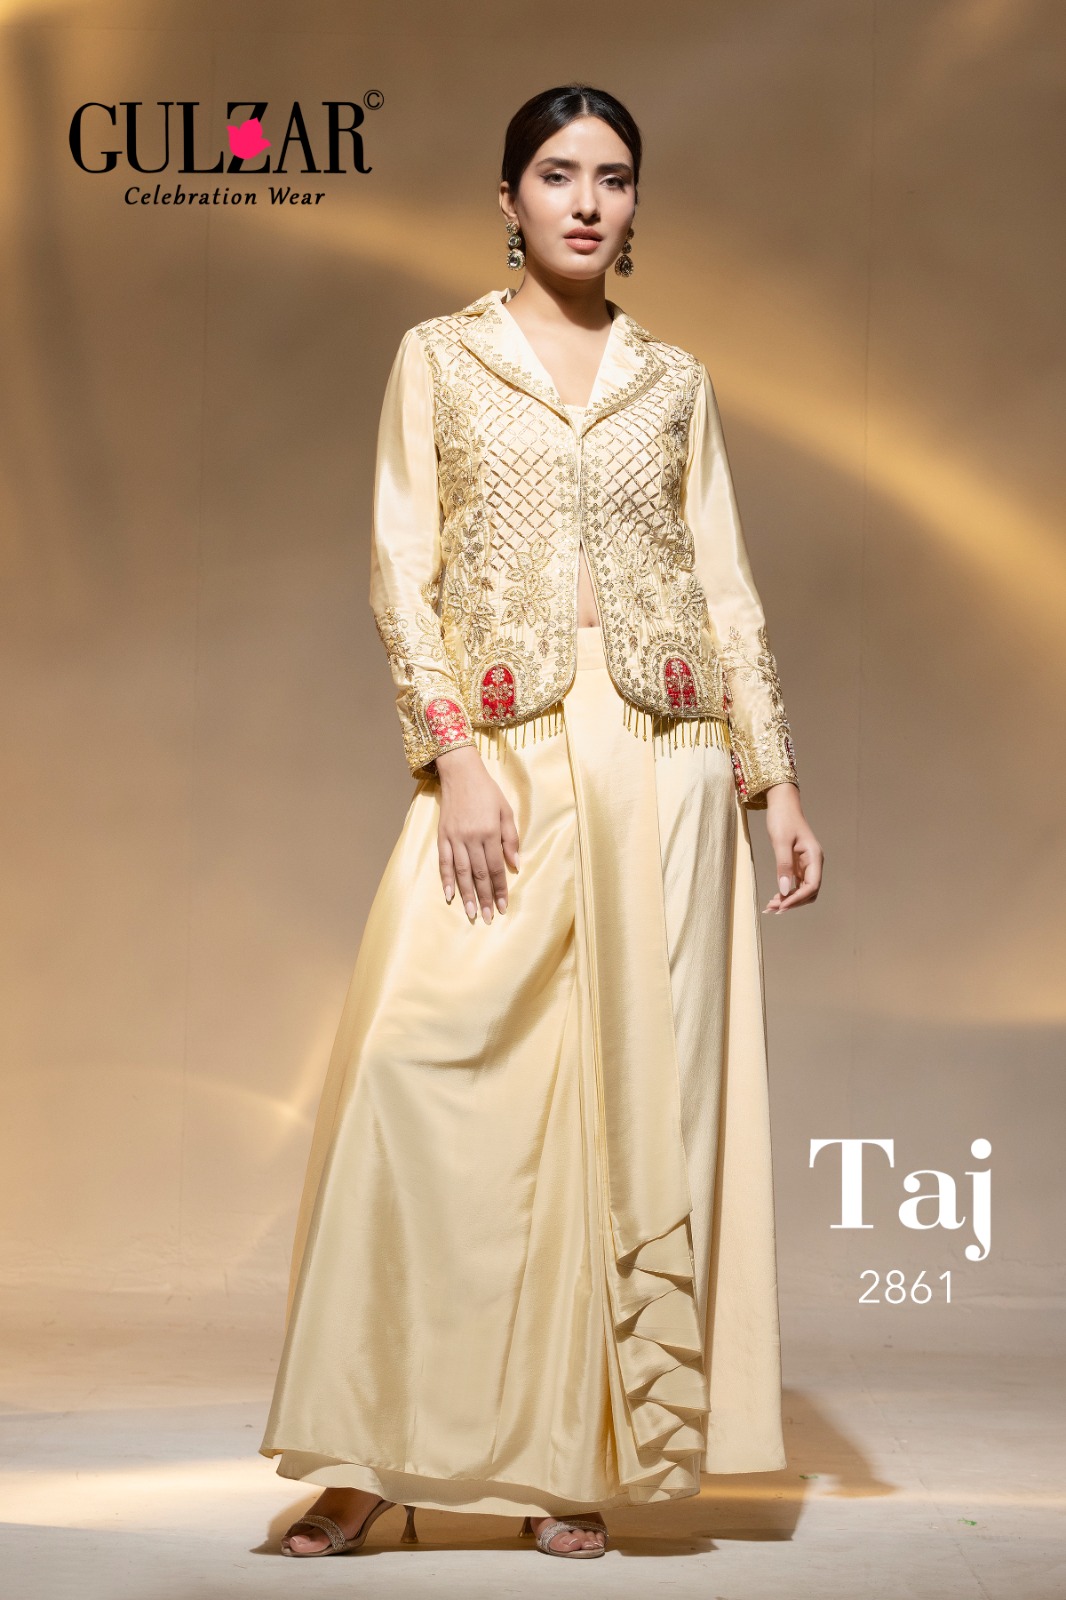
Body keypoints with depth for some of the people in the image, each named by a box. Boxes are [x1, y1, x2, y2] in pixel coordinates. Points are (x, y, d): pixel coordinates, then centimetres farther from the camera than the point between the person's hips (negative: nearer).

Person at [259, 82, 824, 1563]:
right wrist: (454, 756, -10)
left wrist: (776, 780, 5)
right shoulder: (439, 358, 10)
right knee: (418, 1069, -13)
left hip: (663, 758, 2)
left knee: (639, 1090, -2)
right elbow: (402, 569, 2)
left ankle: (578, 1458, 5)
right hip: (499, 748, -2)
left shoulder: (675, 381, 15)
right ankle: (373, 1457, -5)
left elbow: (727, 588, 13)